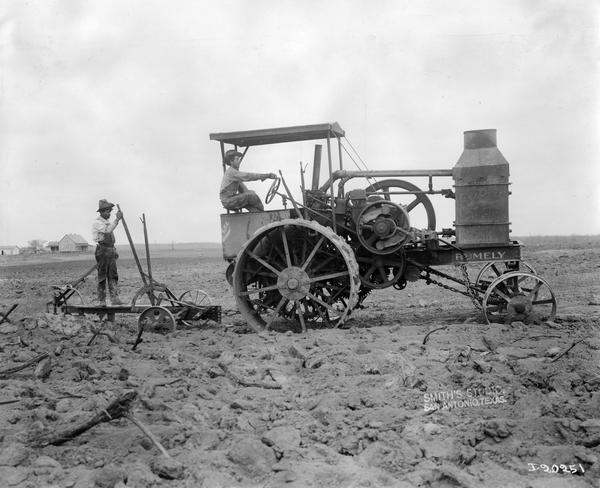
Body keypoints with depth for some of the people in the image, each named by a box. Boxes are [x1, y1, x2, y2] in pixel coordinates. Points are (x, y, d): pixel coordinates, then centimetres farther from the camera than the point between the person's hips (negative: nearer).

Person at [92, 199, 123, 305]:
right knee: (102, 276, -2)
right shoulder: (97, 222, -8)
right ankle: (101, 301, 3)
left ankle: (114, 298, 0)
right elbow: (107, 230, -26)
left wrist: (114, 251, 20)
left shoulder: (108, 222, 17)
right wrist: (117, 219, -29)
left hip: (111, 250, 8)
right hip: (102, 251, -7)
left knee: (113, 276, 2)